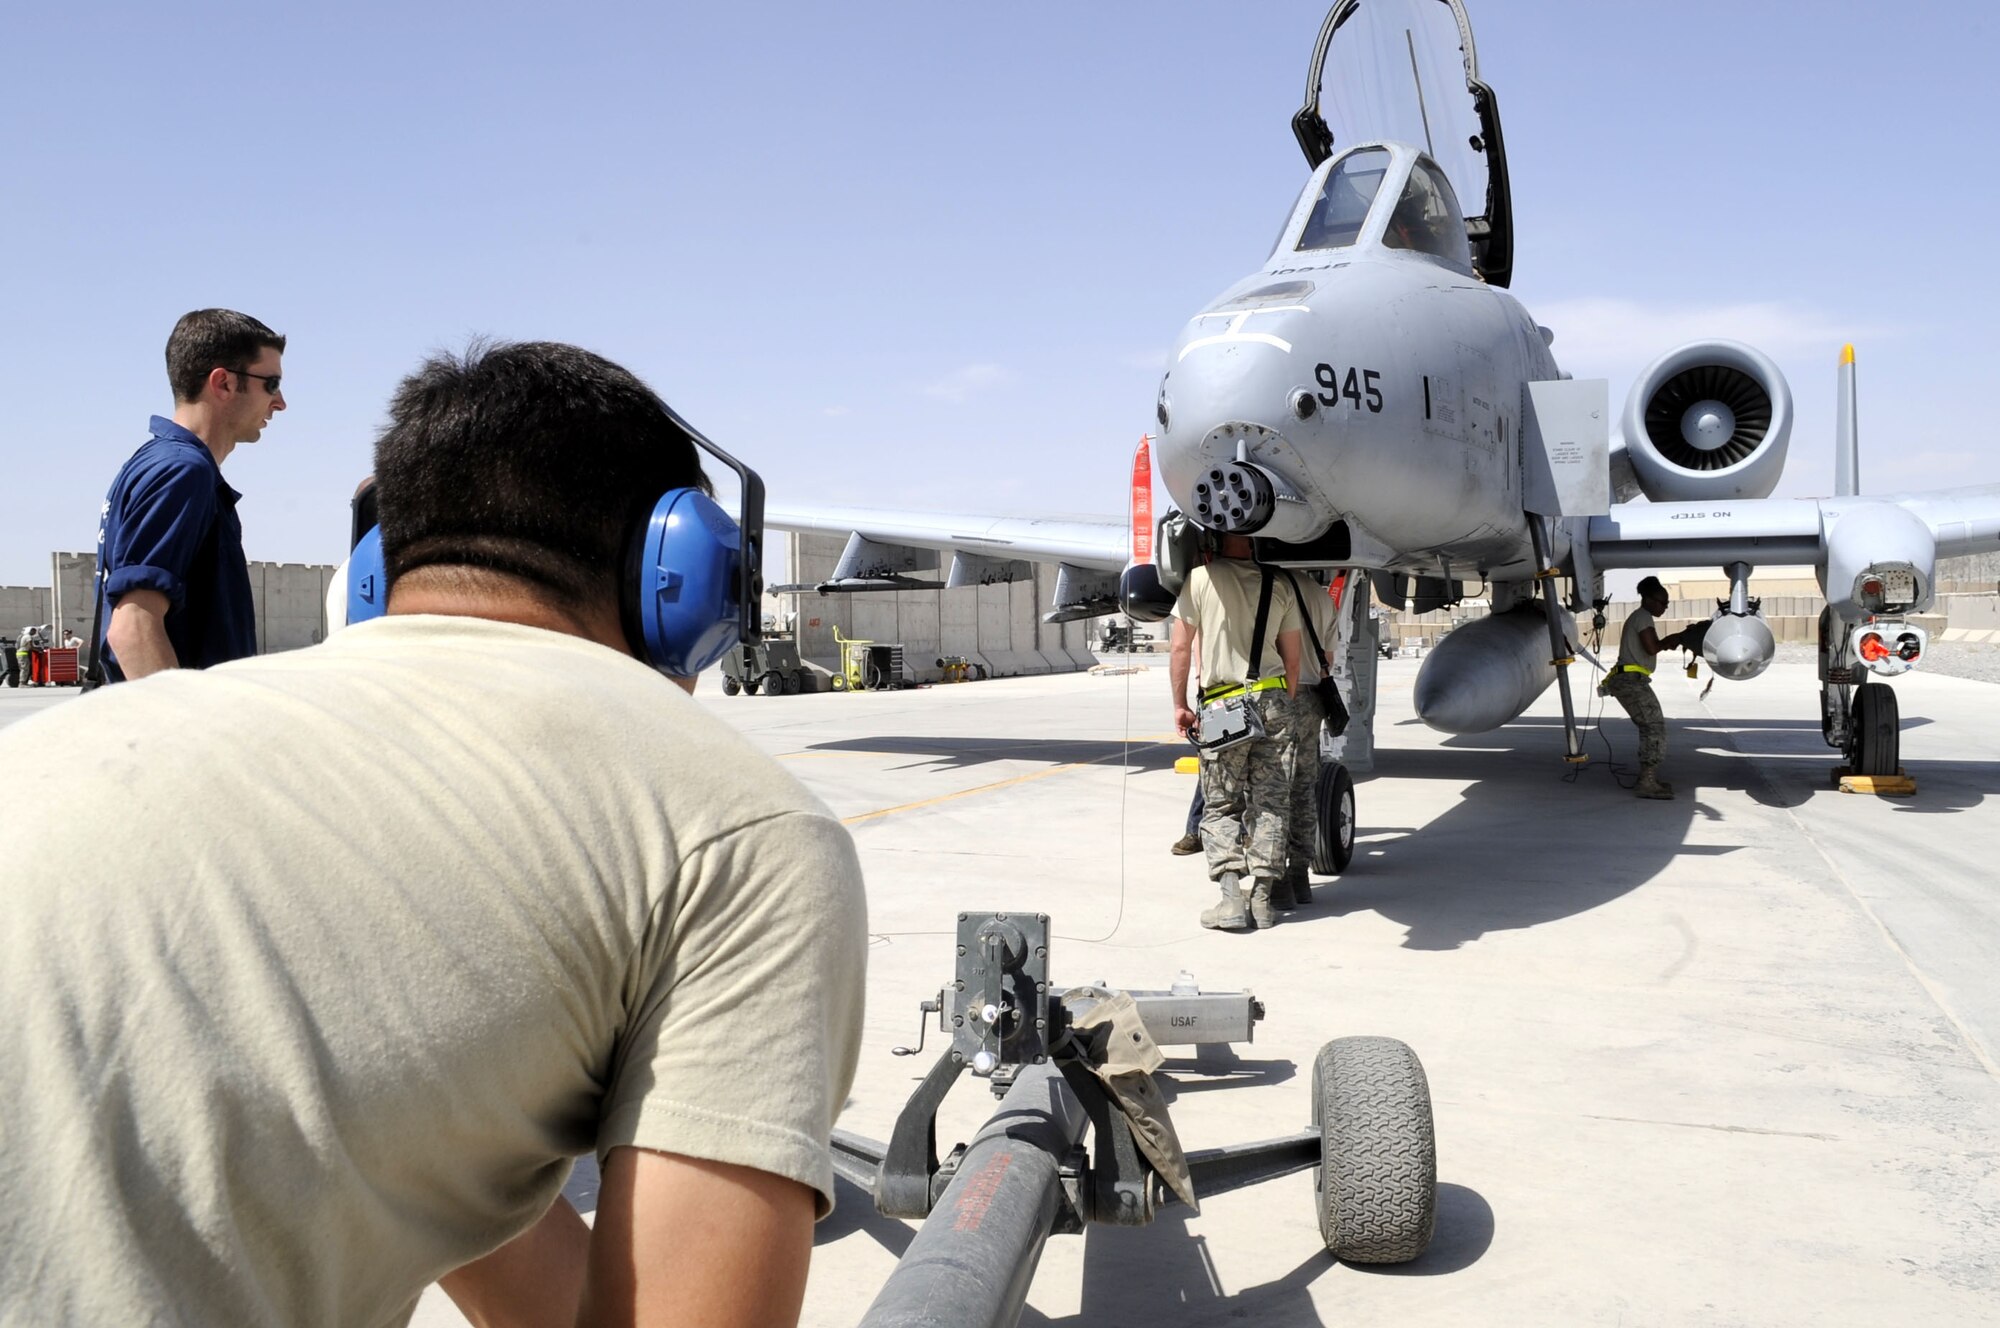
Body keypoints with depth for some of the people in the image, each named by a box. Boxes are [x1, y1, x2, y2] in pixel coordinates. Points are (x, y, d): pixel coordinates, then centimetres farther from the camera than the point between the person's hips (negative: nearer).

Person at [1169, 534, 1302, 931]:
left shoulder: (1200, 578, -3)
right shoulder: (1279, 585, 7)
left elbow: (1181, 648, -3)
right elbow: (1292, 658, 10)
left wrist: (1179, 705, 5)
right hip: (1272, 699, 3)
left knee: (1221, 806, 5)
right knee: (1269, 804, 7)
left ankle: (1230, 897, -7)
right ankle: (1262, 898, 7)